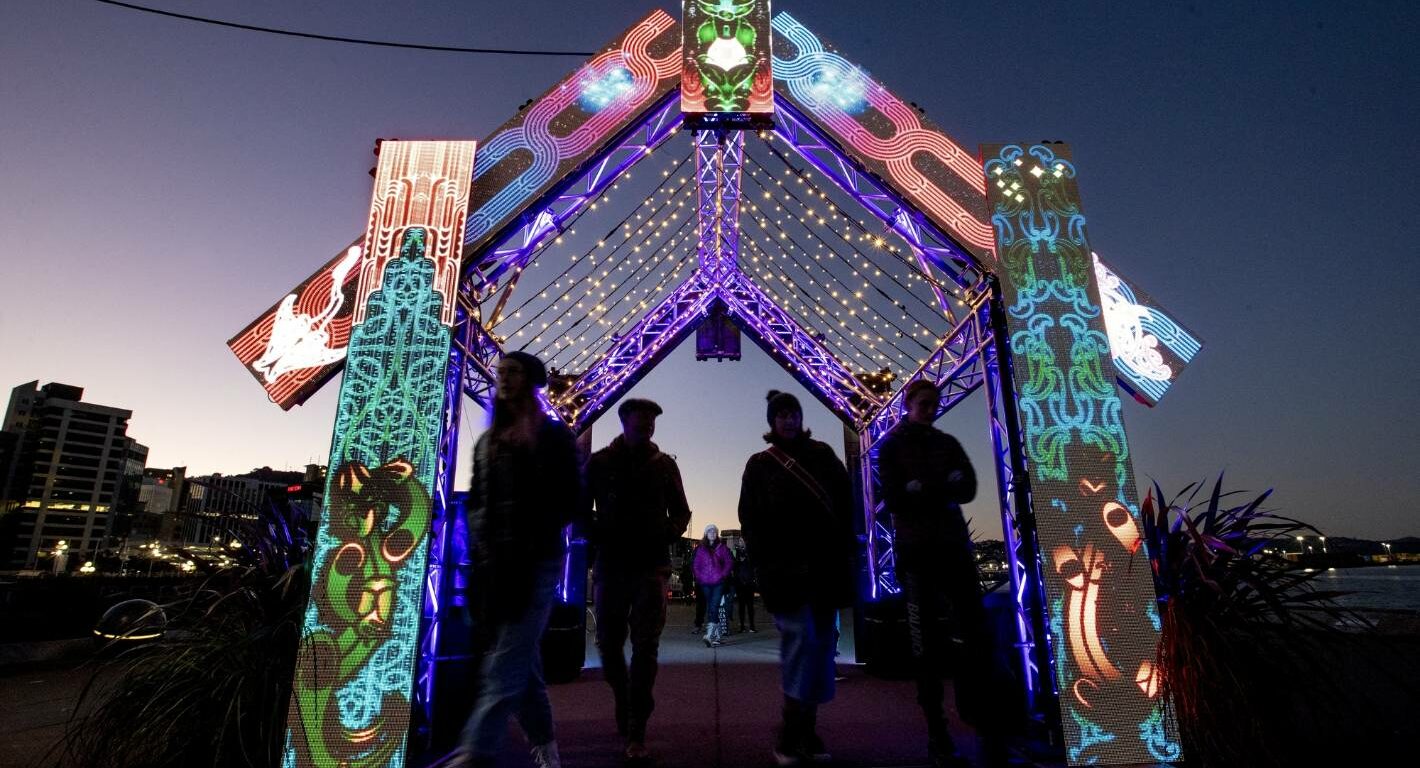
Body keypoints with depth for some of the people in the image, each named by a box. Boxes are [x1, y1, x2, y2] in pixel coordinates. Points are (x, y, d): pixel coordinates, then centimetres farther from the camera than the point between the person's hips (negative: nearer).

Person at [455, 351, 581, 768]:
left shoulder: (553, 435, 2)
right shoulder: (488, 440, 18)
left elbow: (569, 497, -3)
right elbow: (476, 500, 18)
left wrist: (533, 540, -10)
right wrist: (481, 539, 2)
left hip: (535, 561, -6)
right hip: (492, 563, 6)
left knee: (505, 665, -10)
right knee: (522, 660, 12)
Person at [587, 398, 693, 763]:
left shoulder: (664, 464, 6)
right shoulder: (599, 462, 3)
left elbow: (681, 510, 13)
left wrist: (671, 532, -4)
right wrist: (597, 537, -7)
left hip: (652, 565, 0)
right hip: (610, 564, 1)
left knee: (646, 645, -5)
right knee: (609, 644, 11)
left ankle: (635, 734, 2)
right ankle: (623, 702, 38)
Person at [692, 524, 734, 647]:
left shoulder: (722, 547, 6)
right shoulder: (701, 549, 12)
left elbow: (729, 562, 3)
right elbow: (697, 565, 13)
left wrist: (723, 575, -7)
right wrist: (699, 577, 0)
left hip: (718, 582, -3)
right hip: (705, 583, 3)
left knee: (713, 607, -16)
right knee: (710, 608, 7)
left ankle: (710, 635, -24)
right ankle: (718, 636, 16)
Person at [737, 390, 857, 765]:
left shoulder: (823, 456, 11)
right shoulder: (760, 465, 6)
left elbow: (845, 503, 9)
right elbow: (751, 518, 3)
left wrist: (845, 550, 0)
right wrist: (763, 561, -7)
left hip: (826, 563, 3)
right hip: (785, 566, -3)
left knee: (821, 643, 5)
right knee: (800, 637, -12)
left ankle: (807, 728, 16)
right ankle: (792, 731, -3)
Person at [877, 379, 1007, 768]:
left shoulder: (948, 443, 14)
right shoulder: (892, 446, 3)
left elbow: (968, 489, -1)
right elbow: (894, 499, -9)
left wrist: (922, 489, -15)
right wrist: (944, 487, -10)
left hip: (953, 543, 4)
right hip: (916, 548, -3)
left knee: (977, 632, -1)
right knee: (927, 642, 1)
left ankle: (989, 726, 9)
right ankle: (937, 733, 10)